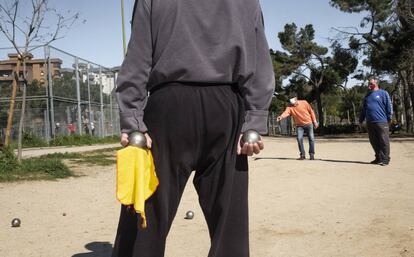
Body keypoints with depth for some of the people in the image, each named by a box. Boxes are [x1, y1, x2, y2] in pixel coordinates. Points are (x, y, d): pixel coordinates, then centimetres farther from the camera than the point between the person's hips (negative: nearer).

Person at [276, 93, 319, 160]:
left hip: (308, 124, -1)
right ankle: (302, 155, 0)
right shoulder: (290, 107, -14)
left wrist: (315, 121, -2)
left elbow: (311, 111, -3)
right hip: (299, 125, 1)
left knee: (311, 139, -1)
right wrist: (281, 117, -57)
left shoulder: (304, 103, -14)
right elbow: (286, 112, -34)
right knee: (299, 138, -13)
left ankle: (311, 154, 14)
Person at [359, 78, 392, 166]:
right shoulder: (367, 96, 19)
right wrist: (361, 120, 19)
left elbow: (389, 106, -2)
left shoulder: (383, 93, 2)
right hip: (370, 123, 6)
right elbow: (364, 109, 24)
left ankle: (385, 159, 0)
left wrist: (389, 118, -7)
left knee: (383, 141, -4)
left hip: (381, 122, -6)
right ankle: (378, 158, 18)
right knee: (374, 142, 9)